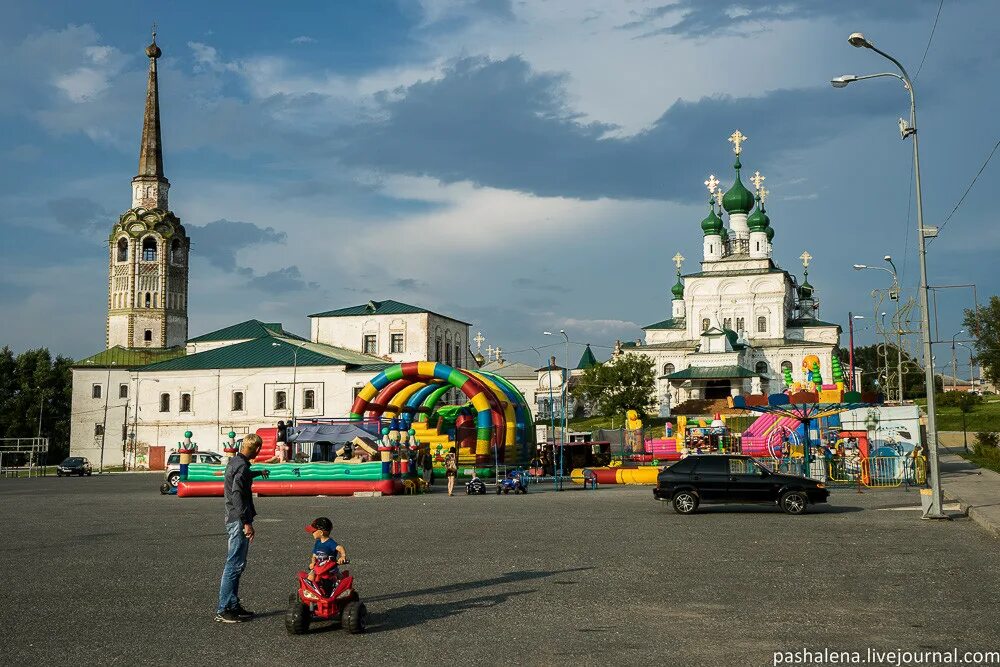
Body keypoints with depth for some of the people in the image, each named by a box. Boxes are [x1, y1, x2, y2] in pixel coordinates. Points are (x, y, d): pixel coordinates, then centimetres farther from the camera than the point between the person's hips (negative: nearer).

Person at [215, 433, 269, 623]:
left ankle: (233, 605, 22)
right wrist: (247, 522, -27)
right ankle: (222, 610, -6)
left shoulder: (234, 461, 14)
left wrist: (259, 473, 57)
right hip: (238, 521, -10)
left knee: (236, 564, 15)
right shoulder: (242, 466, -17)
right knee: (235, 564, -8)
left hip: (233, 520, 10)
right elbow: (237, 494, -26)